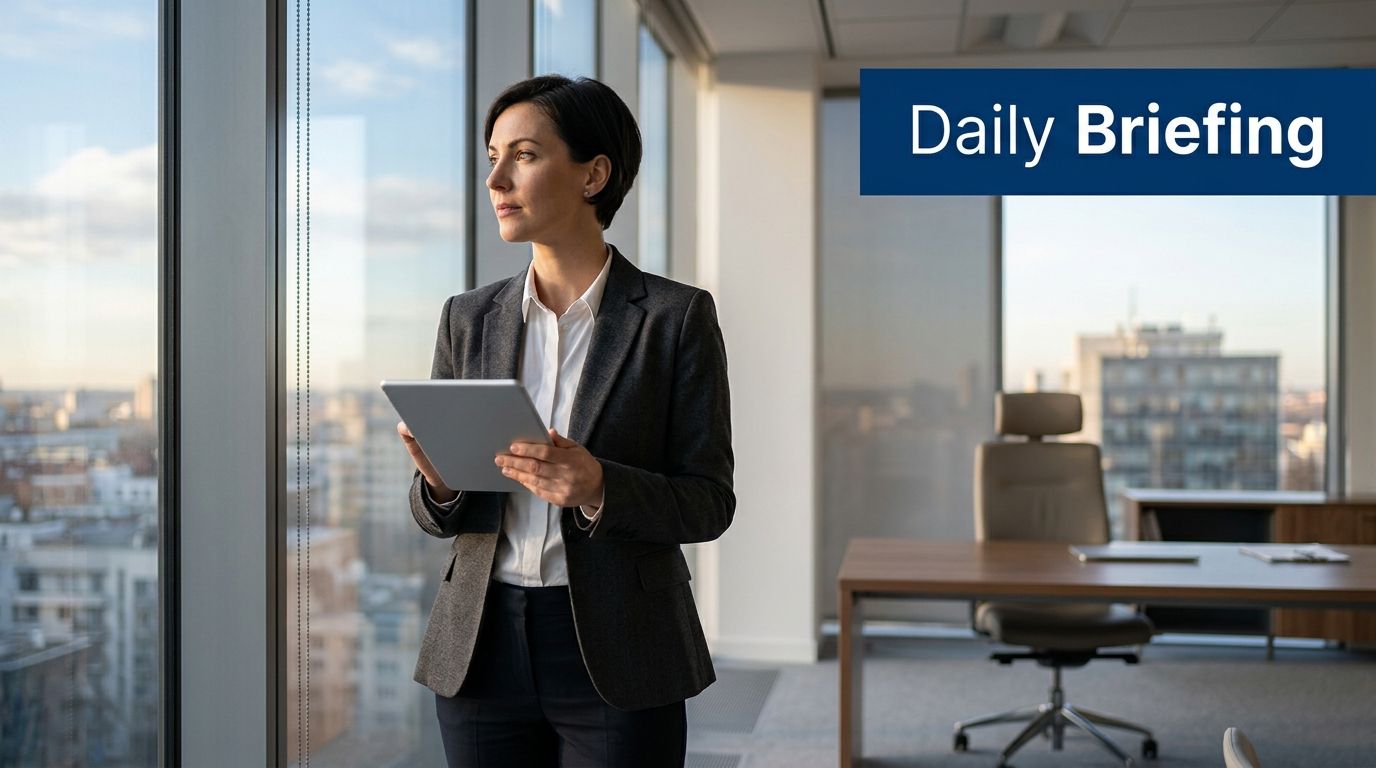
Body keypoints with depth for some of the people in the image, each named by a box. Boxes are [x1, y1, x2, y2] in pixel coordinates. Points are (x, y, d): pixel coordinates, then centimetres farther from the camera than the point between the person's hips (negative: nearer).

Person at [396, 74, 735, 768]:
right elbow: (436, 516, 8)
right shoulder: (469, 319, 6)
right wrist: (439, 479, -14)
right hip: (481, 651, 3)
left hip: (617, 657, -3)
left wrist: (597, 488, -23)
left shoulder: (677, 317, -5)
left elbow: (707, 503, -5)